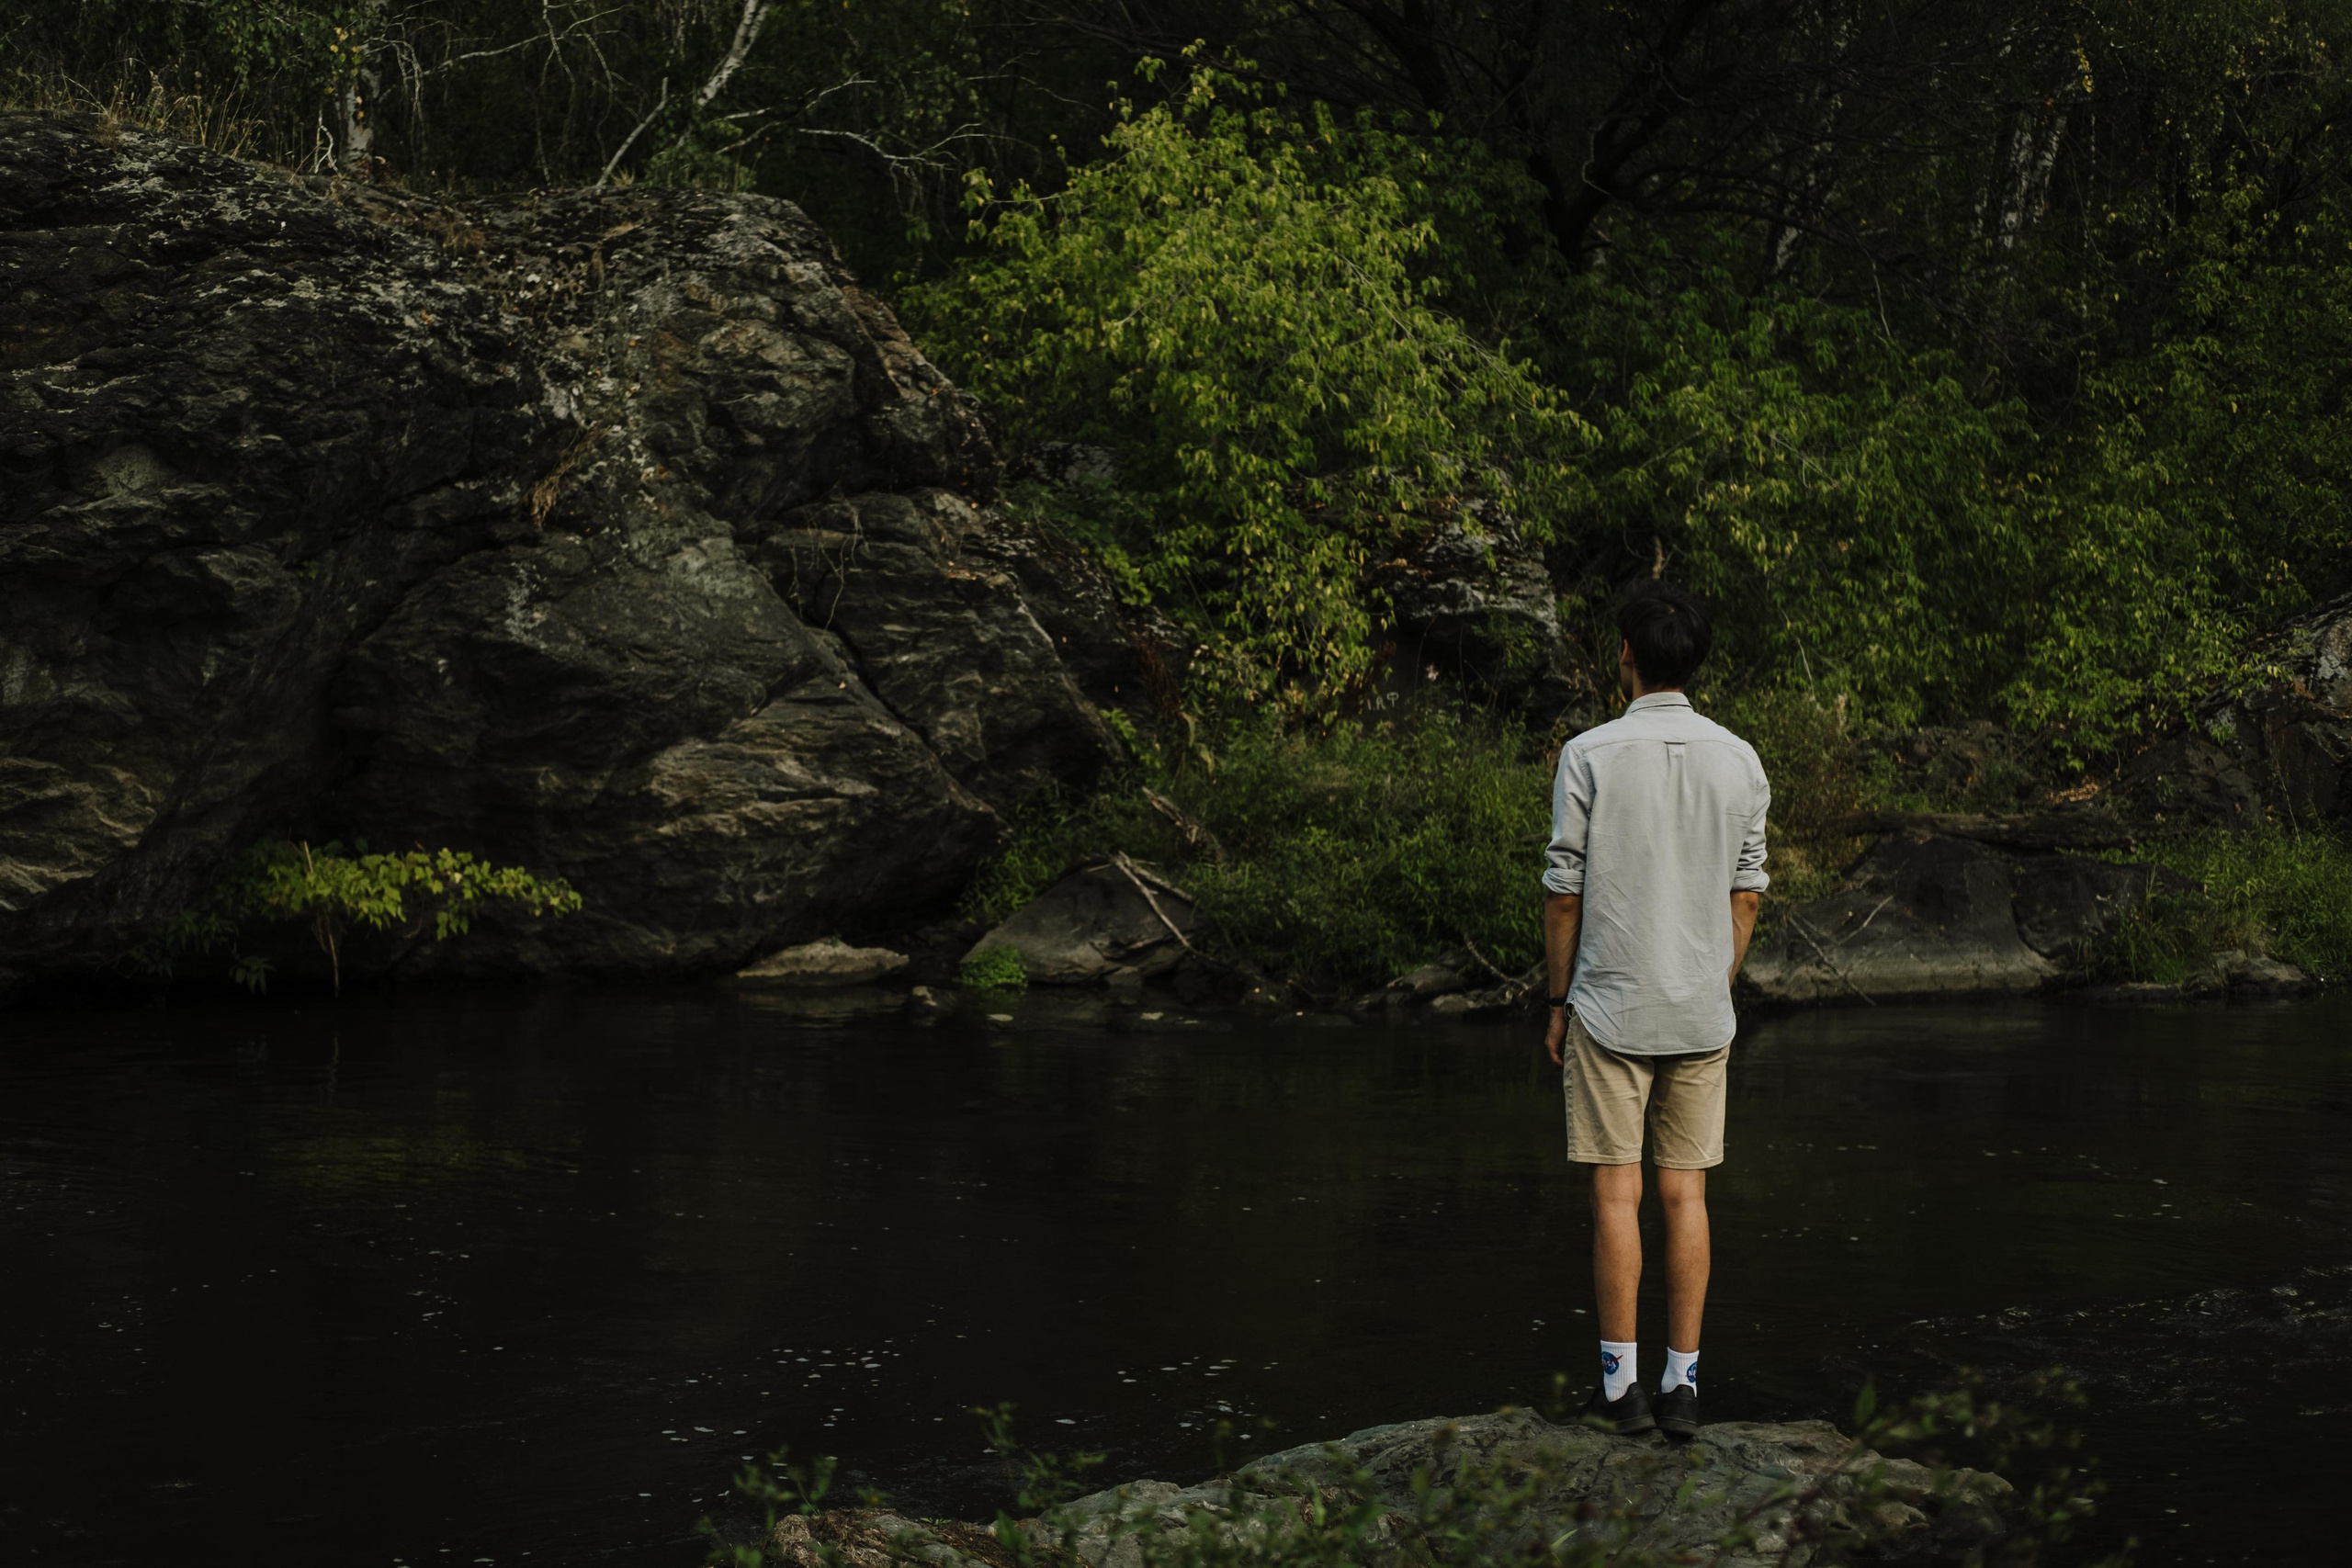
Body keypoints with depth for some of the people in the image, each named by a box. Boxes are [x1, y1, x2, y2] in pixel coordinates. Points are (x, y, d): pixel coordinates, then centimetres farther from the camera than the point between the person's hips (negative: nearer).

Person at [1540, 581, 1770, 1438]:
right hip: (1701, 1014, 3)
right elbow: (1745, 894, 6)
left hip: (1611, 1007, -3)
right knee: (1686, 1194, 7)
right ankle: (1682, 1383, 8)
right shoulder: (1739, 760, 2)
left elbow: (1564, 891, -6)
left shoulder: (1590, 755, -9)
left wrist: (1559, 1000, 4)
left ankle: (1621, 1383, 4)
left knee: (1617, 1194, 2)